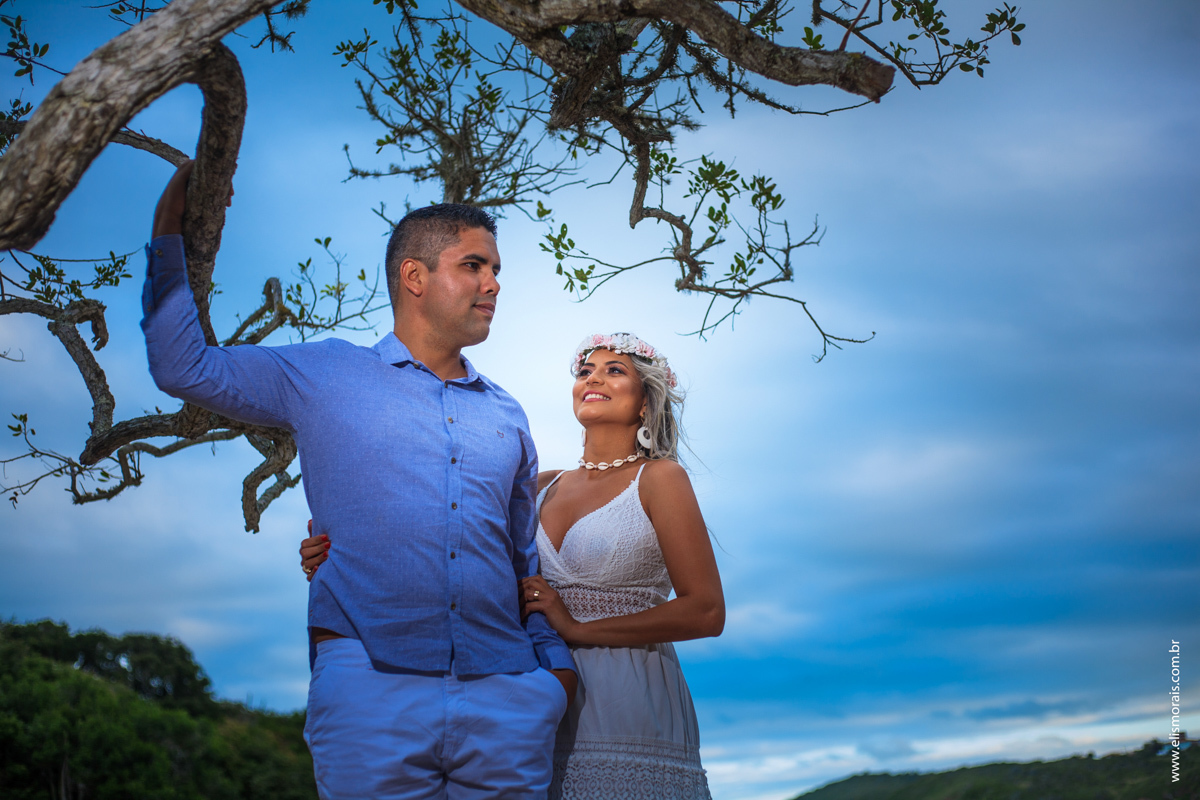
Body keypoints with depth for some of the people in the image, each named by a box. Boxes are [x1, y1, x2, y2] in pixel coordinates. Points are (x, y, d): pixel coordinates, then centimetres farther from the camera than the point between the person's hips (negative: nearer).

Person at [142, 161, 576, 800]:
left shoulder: (506, 417, 18)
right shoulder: (325, 376, 10)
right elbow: (183, 367, 11)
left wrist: (556, 659, 11)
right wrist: (169, 236, 9)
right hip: (368, 691, -3)